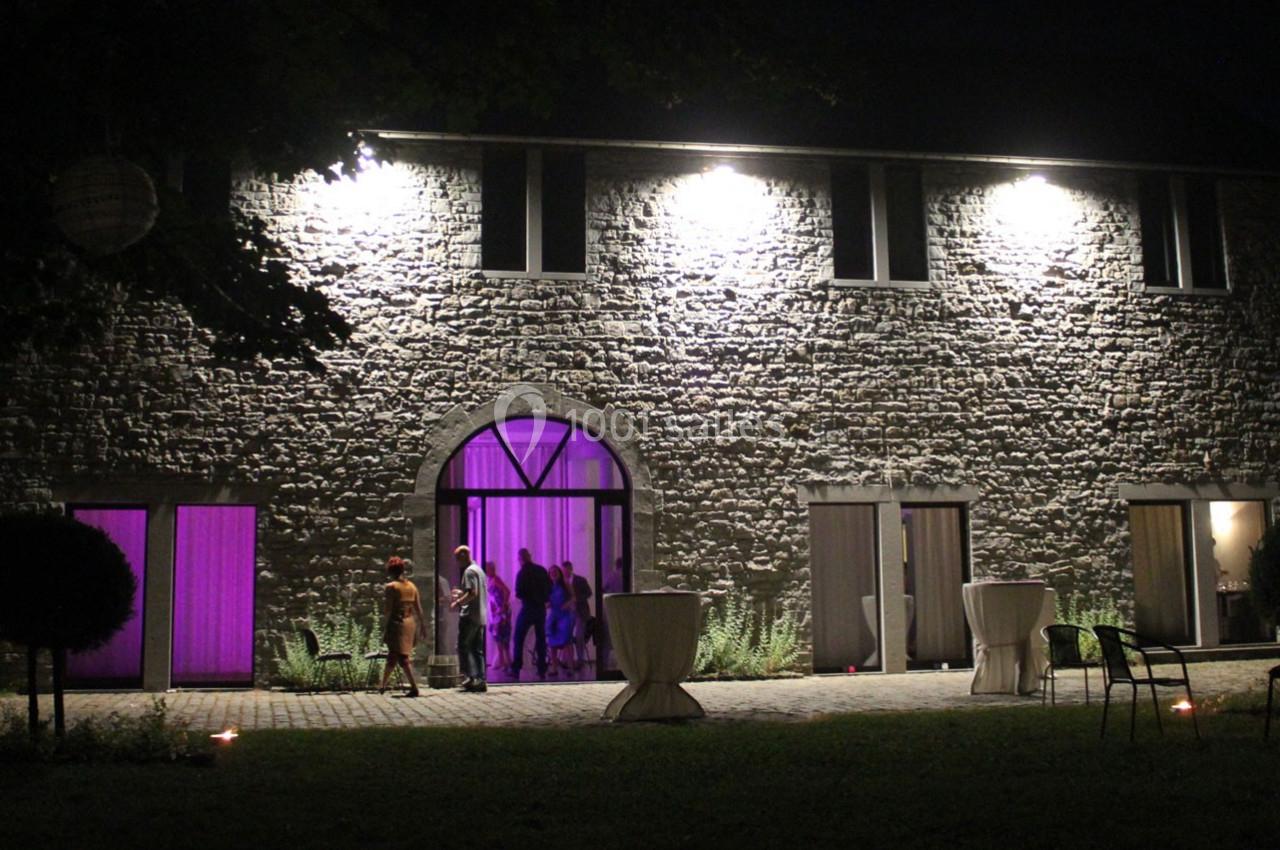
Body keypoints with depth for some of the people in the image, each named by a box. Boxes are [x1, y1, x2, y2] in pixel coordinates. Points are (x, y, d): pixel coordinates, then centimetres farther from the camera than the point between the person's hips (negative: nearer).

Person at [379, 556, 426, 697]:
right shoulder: (412, 586, 8)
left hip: (396, 623, -6)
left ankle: (414, 688, -8)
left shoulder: (390, 587, -9)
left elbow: (387, 610, -13)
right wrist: (422, 626, 14)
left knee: (402, 658, -3)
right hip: (410, 623, 6)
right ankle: (382, 685, 21)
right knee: (392, 657, 15)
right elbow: (418, 609, 8)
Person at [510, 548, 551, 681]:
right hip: (541, 608, 5)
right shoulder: (541, 570, 3)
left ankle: (516, 669, -3)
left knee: (519, 639, 2)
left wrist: (519, 595, 8)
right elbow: (550, 589, 6)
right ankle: (542, 670, 8)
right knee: (541, 639, 10)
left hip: (527, 609, -5)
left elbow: (519, 594, -13)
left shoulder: (522, 573, -11)